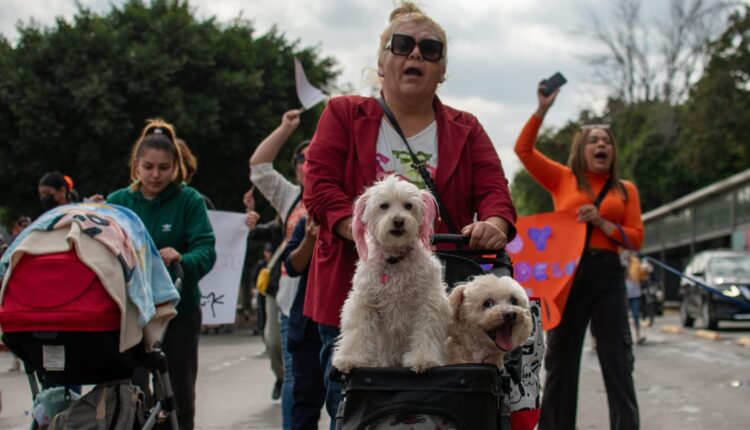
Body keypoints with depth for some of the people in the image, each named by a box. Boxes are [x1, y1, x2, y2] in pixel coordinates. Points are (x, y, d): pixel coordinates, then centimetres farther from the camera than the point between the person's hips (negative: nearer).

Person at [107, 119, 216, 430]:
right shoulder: (117, 201, 2)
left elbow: (207, 251, -16)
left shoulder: (189, 200, -5)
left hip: (178, 311, -1)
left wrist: (182, 260, -36)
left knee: (180, 394, 8)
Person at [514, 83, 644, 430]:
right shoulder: (562, 179, 9)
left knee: (617, 361, -1)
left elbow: (636, 238, 6)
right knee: (561, 358, 5)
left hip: (607, 274, 1)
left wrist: (602, 223, -9)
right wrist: (542, 110, -8)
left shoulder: (625, 190, 12)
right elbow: (524, 149, 0)